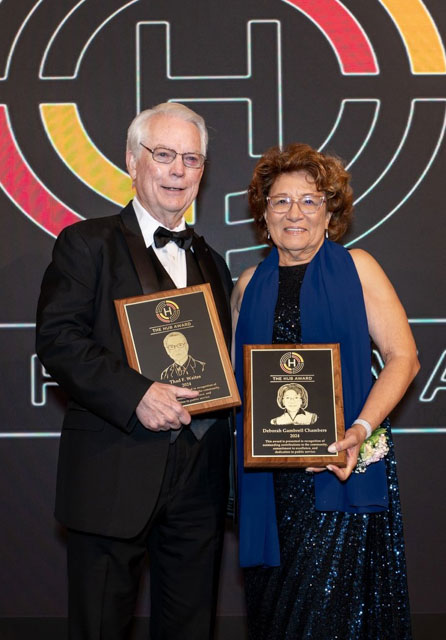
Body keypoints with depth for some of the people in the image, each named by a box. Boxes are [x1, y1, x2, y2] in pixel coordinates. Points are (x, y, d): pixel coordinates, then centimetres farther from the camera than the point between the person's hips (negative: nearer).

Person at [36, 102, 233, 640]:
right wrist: (135, 394, -22)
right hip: (114, 478, -5)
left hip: (200, 483, 6)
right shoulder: (87, 243, -1)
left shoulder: (211, 262, 18)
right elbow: (57, 338, -13)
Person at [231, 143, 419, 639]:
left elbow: (402, 357, -3)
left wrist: (361, 430, -17)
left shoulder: (355, 268, 3)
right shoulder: (249, 286, 12)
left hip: (342, 474, -3)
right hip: (269, 481, 3)